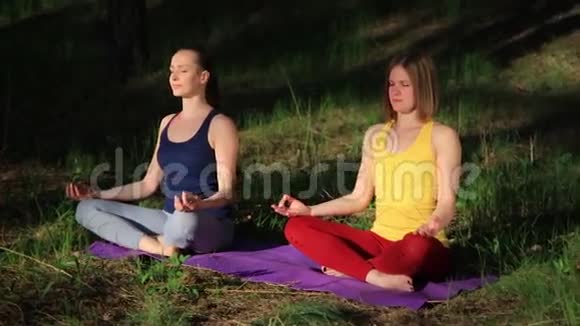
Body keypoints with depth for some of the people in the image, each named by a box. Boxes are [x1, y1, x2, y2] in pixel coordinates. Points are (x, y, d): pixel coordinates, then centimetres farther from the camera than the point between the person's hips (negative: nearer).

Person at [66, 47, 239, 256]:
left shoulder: (220, 125, -9)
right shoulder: (167, 123, 13)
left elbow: (226, 193, -16)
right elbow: (149, 184, 17)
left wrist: (199, 204, -38)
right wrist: (98, 194, 9)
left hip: (212, 225, -7)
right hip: (171, 219, 7)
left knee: (185, 220, -45)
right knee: (87, 208, -3)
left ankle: (163, 244, -9)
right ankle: (159, 247, -21)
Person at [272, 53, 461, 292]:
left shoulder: (441, 136, -3)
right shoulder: (375, 135, 13)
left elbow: (447, 203, -10)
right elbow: (359, 198, 14)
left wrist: (433, 225, -33)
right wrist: (309, 210, 3)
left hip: (422, 246, -5)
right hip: (379, 241, 6)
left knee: (416, 246, -43)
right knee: (296, 227, -11)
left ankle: (348, 267, -18)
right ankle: (373, 275, -29)